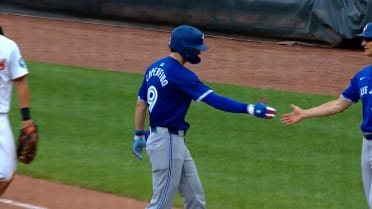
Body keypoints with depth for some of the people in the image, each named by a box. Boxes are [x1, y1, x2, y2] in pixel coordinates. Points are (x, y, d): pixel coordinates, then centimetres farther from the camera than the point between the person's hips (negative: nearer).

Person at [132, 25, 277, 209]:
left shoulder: (154, 68, 9)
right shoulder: (180, 74, -19)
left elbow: (140, 104, 16)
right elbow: (214, 100, -25)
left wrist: (139, 136, 25)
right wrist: (250, 109, -27)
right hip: (167, 143, -10)